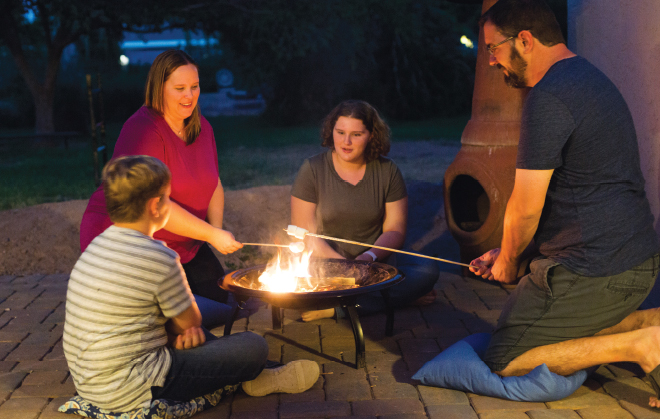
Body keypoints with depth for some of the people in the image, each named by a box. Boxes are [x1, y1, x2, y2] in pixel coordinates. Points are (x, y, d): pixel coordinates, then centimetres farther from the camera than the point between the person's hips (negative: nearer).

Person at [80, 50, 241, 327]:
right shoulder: (142, 130, -23)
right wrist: (212, 235, -26)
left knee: (219, 299, 4)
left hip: (184, 244, 8)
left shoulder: (201, 127, 4)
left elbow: (213, 185, 13)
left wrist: (217, 229, -6)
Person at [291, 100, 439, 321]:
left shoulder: (387, 171, 2)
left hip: (376, 262, 2)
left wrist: (369, 257, -18)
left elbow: (395, 230, 2)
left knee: (427, 270, -24)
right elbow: (305, 234, -7)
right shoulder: (312, 170, -3)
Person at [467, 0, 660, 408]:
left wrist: (508, 261, 3)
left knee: (502, 362, 2)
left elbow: (526, 208, -17)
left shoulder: (548, 98, -19)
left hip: (593, 272, -10)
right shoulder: (588, 77, 15)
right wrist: (507, 252, 20)